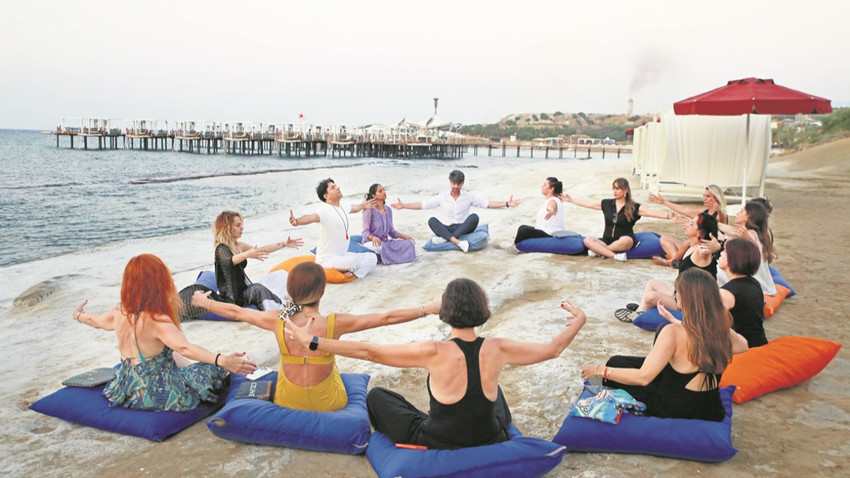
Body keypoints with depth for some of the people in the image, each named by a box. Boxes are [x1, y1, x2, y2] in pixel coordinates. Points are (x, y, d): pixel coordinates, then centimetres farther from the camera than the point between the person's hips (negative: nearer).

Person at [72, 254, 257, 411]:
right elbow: (184, 348, -41)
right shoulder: (157, 320, -27)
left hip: (128, 391, 8)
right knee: (214, 369, 1)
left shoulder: (119, 313, -4)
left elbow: (94, 320, 18)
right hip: (161, 395, -8)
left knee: (174, 357, 28)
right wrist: (221, 360, -51)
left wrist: (78, 314, 40)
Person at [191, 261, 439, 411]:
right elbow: (386, 317, -19)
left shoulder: (278, 321, -18)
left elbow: (235, 312, -2)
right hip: (328, 404, -1)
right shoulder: (335, 323, -24)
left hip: (288, 403, 1)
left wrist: (203, 301, 15)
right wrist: (428, 308, -10)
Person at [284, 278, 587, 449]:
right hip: (491, 448, 4)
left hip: (437, 447, -3)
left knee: (376, 395, 16)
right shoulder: (497, 351, -18)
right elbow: (553, 349, -4)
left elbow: (369, 352, -25)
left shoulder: (434, 354, -26)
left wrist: (311, 341, -18)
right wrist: (579, 320, 14)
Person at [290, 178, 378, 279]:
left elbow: (353, 208, 34)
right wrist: (297, 221, -62)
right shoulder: (324, 210, -19)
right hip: (326, 259, -9)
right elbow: (311, 217, -40)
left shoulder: (343, 207, 9)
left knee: (372, 258, -1)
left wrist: (362, 205, 55)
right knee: (354, 261, -33)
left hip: (343, 255, 9)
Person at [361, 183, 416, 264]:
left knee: (410, 243, -10)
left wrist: (404, 236, -1)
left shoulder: (388, 210, 11)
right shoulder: (369, 210, -10)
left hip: (386, 241, 8)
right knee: (383, 247, -42)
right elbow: (365, 232, -13)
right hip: (371, 242, -8)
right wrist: (373, 237, -35)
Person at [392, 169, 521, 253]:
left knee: (474, 217, -28)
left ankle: (444, 238, -35)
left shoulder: (469, 197, 5)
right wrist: (403, 206, -8)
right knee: (432, 221, -27)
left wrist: (506, 204, -9)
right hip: (446, 229, 0)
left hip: (463, 229, 0)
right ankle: (458, 242, -44)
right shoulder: (442, 197, 5)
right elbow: (423, 205, 2)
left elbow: (487, 203, 2)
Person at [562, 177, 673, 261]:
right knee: (587, 241, -25)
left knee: (626, 240, -40)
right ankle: (615, 256, -35)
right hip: (607, 240, 3)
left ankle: (598, 251, -23)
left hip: (624, 242, -3)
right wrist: (570, 199, 16)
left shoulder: (634, 207, -1)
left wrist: (668, 216, -27)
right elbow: (588, 203, 15)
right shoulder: (607, 204, 9)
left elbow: (651, 212, -12)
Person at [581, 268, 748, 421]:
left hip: (675, 412, -6)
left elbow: (643, 377, -32)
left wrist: (602, 370, -17)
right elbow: (742, 345, 12)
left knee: (616, 362, 17)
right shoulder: (721, 330, -13)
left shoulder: (673, 333, -29)